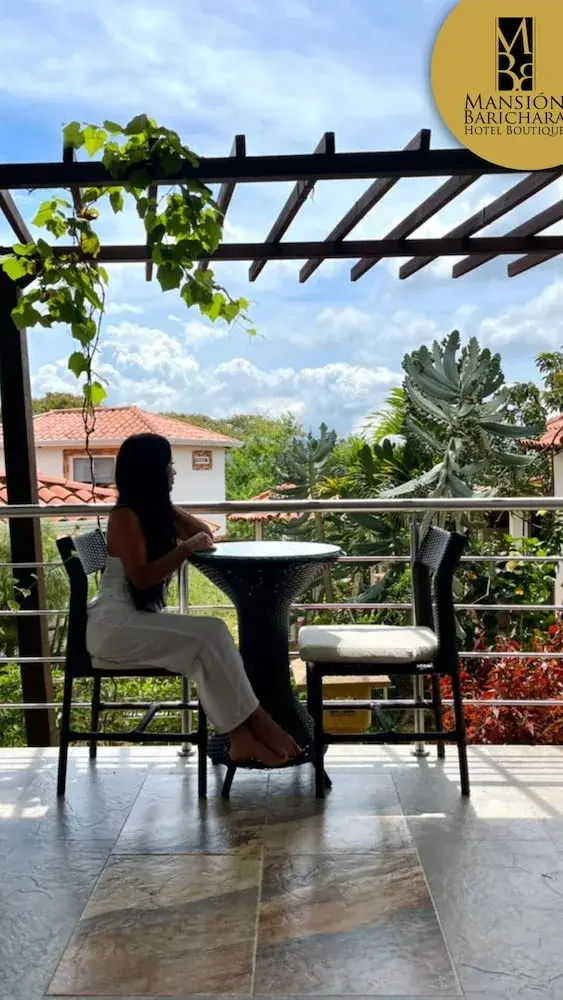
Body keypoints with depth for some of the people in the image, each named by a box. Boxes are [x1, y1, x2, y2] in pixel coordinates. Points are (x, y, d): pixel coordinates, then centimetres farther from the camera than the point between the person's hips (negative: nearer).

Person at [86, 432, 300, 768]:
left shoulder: (158, 511, 13)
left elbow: (207, 535, 18)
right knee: (208, 637, -24)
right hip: (114, 625, -8)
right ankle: (255, 724, -15)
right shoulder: (125, 517, -13)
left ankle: (241, 736, -22)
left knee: (214, 634, -19)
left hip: (139, 620, 8)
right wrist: (187, 548, -20)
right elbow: (141, 577, -21)